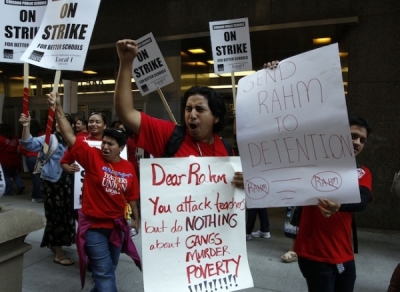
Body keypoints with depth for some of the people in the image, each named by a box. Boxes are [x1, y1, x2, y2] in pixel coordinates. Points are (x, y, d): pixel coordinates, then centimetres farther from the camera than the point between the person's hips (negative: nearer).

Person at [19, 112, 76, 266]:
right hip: (51, 183, -5)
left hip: (66, 183, 5)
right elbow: (30, 145, -21)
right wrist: (26, 126, -32)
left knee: (65, 214, 16)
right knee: (56, 215, 1)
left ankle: (54, 243, 40)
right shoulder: (49, 139, -7)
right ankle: (59, 254, 13)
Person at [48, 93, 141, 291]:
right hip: (94, 225, -4)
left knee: (108, 270, 22)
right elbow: (69, 136, -19)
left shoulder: (128, 168, -4)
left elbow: (131, 196, 6)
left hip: (117, 225, 4)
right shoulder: (92, 156, -12)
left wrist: (136, 218, 13)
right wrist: (58, 110, -28)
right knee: (104, 272, 2)